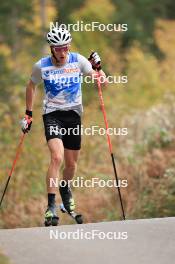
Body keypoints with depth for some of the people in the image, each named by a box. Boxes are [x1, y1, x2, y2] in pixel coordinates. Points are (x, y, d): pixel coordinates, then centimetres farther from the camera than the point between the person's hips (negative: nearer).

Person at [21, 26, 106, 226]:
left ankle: (65, 189, 44)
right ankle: (51, 206, -21)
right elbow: (31, 86, 12)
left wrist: (97, 68, -27)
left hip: (73, 114, 2)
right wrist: (28, 114, 13)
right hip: (52, 114, -2)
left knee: (71, 164, 10)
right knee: (57, 157, -23)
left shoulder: (78, 61, -6)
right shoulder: (41, 66, -7)